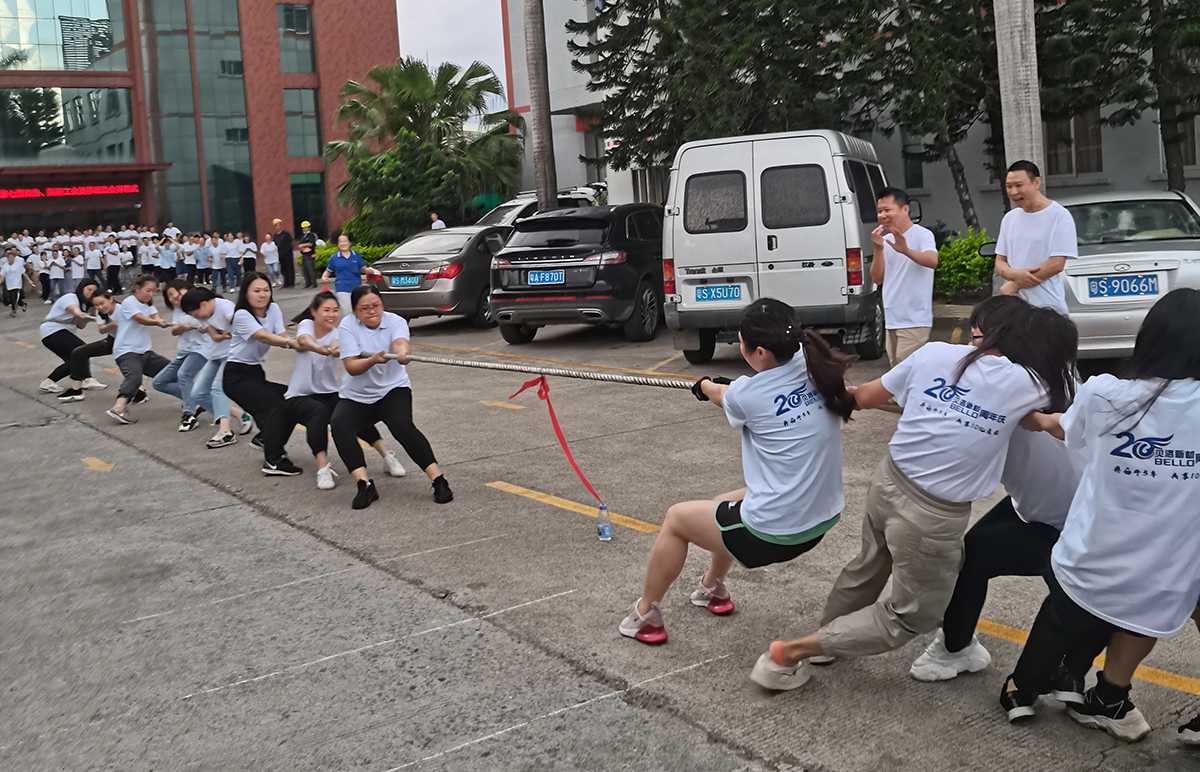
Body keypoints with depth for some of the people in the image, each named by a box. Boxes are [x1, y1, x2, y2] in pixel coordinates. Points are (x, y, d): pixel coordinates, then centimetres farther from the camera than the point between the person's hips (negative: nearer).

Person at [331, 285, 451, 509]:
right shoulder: (347, 326, -8)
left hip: (392, 390, -1)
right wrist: (373, 360, -39)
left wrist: (402, 352, -56)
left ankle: (439, 482, -24)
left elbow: (399, 342, -31)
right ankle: (365, 485, -28)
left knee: (403, 426, -29)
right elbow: (351, 367, -18)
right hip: (356, 397, 1)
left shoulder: (396, 321, -7)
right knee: (339, 424, -28)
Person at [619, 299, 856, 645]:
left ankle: (645, 614, 31)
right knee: (726, 505, 33)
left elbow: (721, 394, 8)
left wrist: (705, 385, 32)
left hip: (773, 534, -7)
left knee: (677, 517, 18)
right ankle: (712, 588, 55)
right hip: (824, 521, 7)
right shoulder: (815, 369, -6)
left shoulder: (746, 395, -19)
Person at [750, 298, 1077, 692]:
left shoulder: (935, 353, -5)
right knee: (911, 617, 18)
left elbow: (865, 397, 6)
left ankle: (827, 634, 57)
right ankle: (790, 653, 17)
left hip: (888, 481, 5)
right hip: (931, 517, -5)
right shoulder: (1029, 385, -14)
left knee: (870, 563, 34)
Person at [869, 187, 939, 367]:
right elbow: (877, 278, 8)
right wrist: (878, 249, -7)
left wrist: (906, 251, -46)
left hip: (914, 321, -8)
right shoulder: (886, 240, 13)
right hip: (892, 320, 8)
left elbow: (932, 261, -28)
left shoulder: (922, 234, -8)